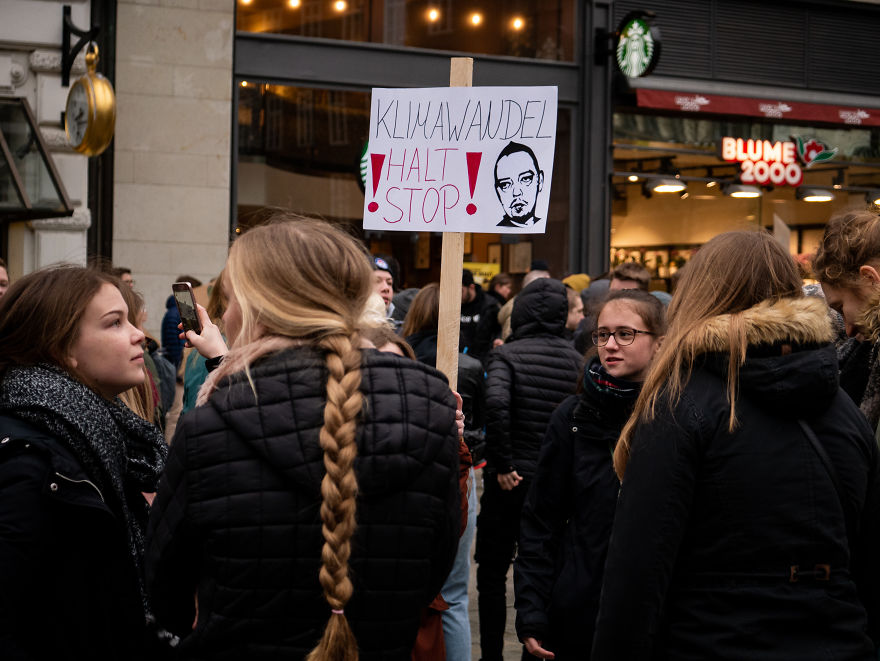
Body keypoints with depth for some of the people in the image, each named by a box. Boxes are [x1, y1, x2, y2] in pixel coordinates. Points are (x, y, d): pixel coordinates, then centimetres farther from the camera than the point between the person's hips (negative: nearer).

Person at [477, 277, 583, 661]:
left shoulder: (507, 354, -9)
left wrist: (502, 464, -18)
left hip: (511, 481, -3)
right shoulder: (575, 360, 2)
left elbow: (496, 403, -26)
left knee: (492, 573, 11)